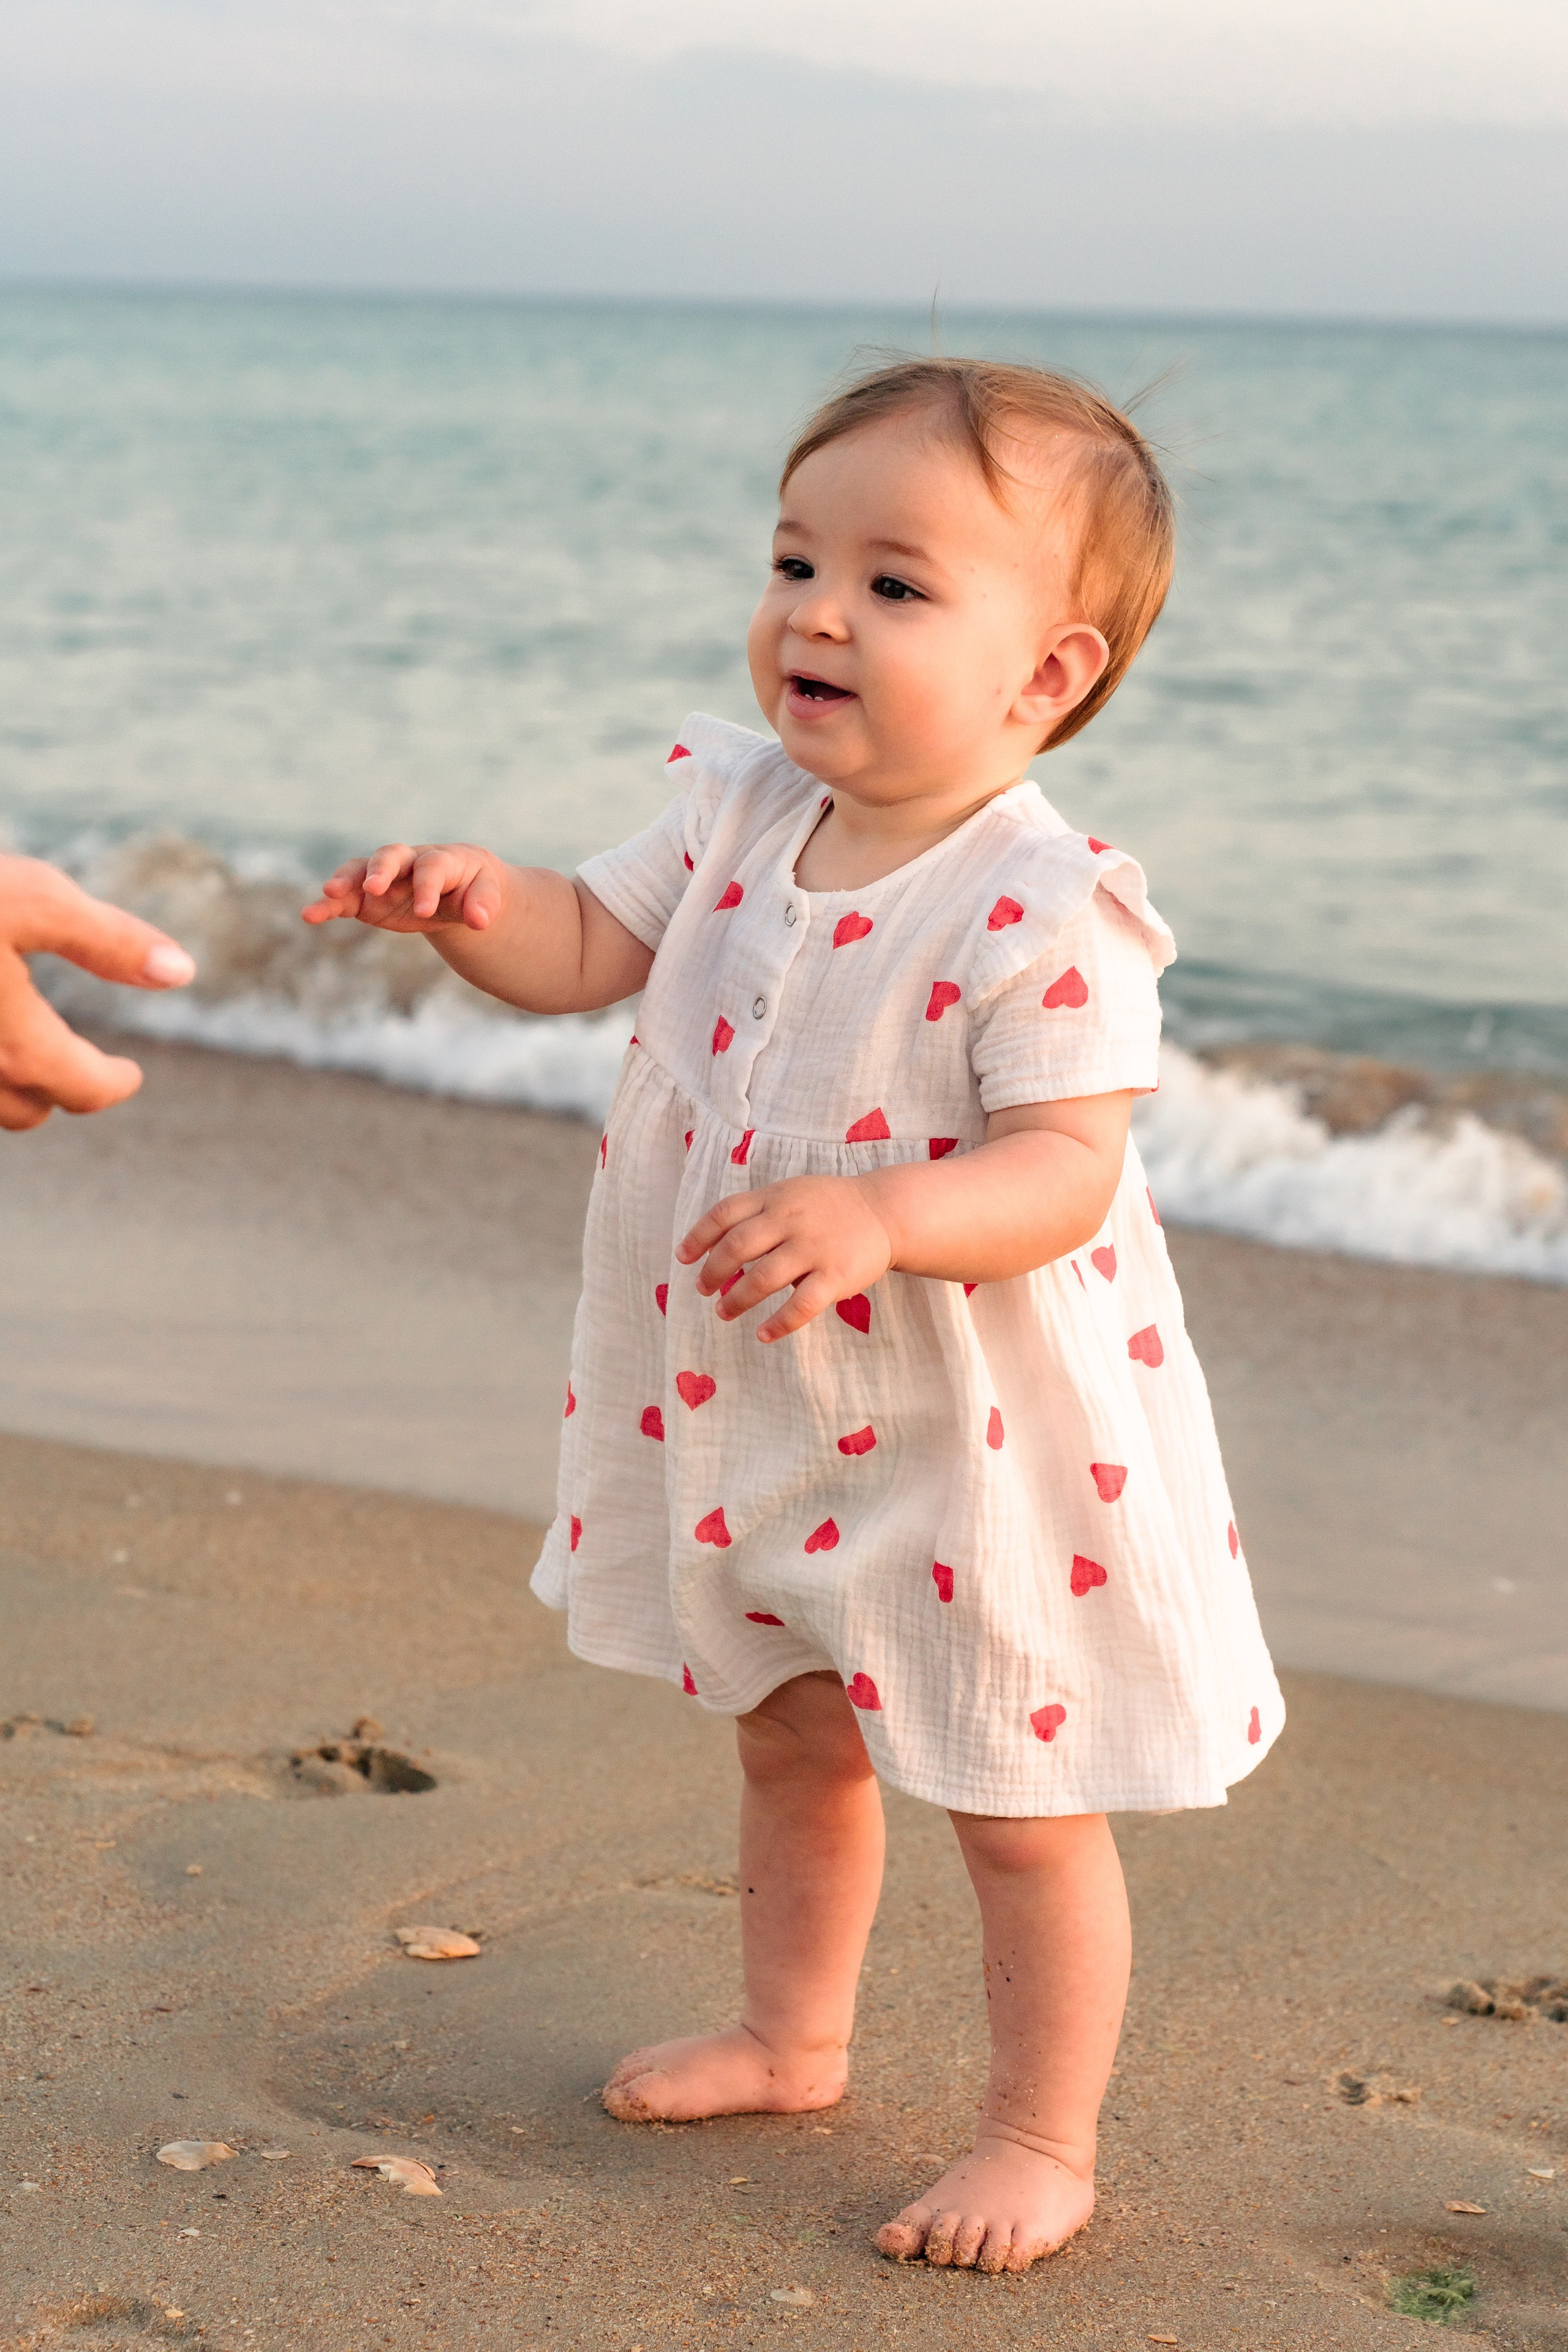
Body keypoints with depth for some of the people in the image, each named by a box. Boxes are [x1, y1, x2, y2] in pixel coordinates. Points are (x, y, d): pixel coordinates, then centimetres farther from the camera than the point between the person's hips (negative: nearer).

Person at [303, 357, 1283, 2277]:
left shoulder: (1044, 905, -25)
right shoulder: (742, 810, -3)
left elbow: (1068, 1164, -29)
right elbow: (586, 948, 4)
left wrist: (881, 1213, -45)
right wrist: (475, 901, -18)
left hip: (978, 1442, -7)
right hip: (757, 1415, 7)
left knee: (1016, 1802, 8)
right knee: (790, 1743, 26)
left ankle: (1044, 2138, 25)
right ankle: (791, 2037, 47)